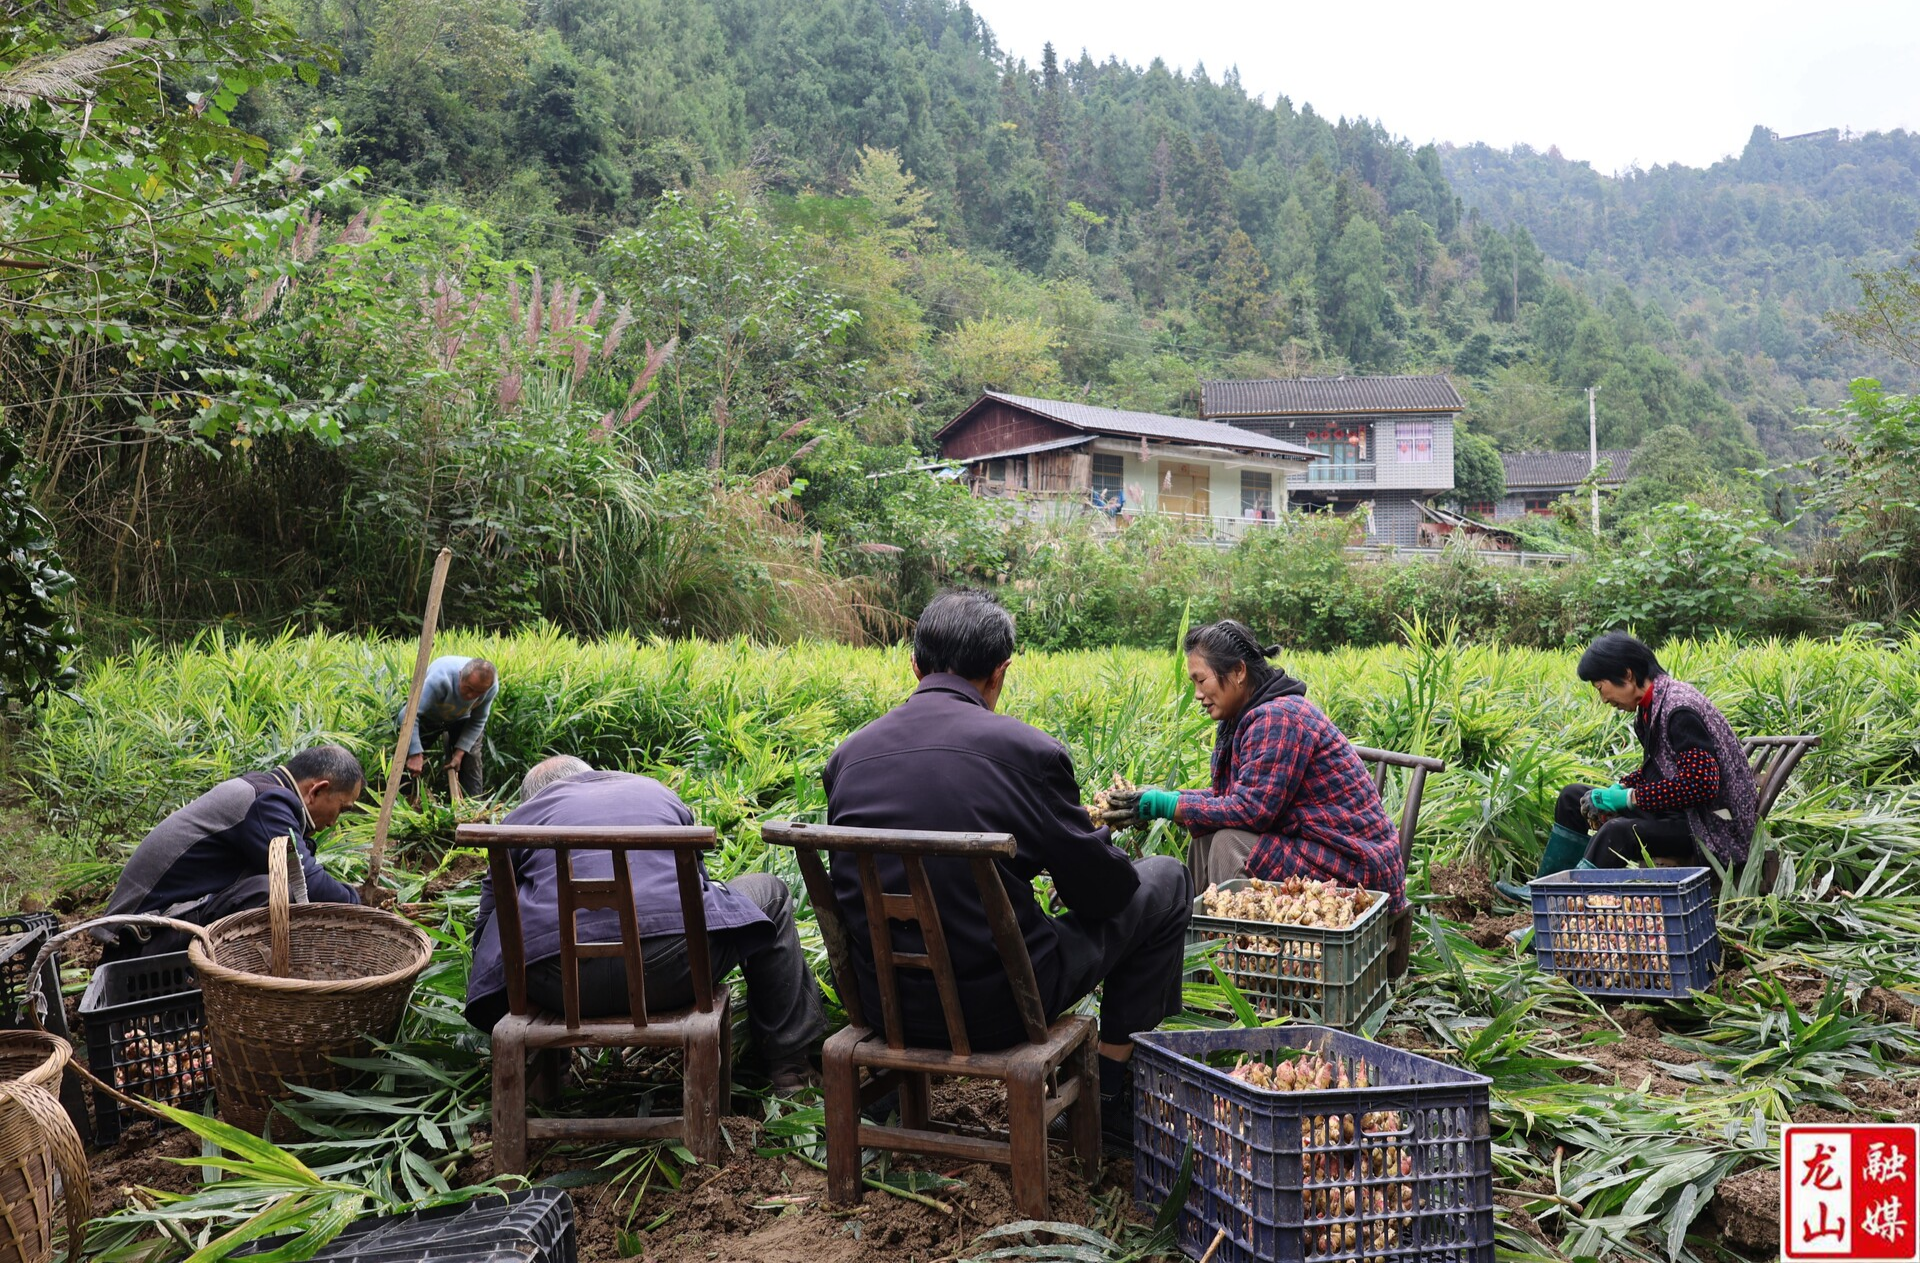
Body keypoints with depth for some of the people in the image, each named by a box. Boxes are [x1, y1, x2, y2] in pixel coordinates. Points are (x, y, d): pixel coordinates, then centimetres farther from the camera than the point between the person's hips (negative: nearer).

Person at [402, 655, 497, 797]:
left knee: (471, 760, -9)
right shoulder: (440, 679, -43)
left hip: (461, 719, 2)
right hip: (427, 716, -2)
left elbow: (477, 722, -13)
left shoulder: (492, 688, -29)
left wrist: (460, 752, -21)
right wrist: (415, 754, -46)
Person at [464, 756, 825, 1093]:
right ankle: (788, 1062, 29)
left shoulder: (520, 817, 24)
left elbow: (486, 932, 27)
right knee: (771, 895, 27)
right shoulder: (657, 791, 28)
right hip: (674, 970, -1)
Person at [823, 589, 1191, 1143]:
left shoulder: (848, 754, -1)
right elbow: (1102, 891, -5)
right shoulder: (1027, 749, -15)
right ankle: (1115, 1092, 21)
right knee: (1165, 880, 14)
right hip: (997, 1010, -6)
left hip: (884, 1003, 6)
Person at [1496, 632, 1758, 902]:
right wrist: (1617, 789, -1)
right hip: (1676, 810, 11)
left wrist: (1628, 798, -22)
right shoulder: (1652, 706, 6)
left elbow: (1701, 783, -28)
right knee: (1572, 797, 13)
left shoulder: (1680, 710, -22)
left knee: (1618, 831, -35)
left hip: (1709, 826, -11)